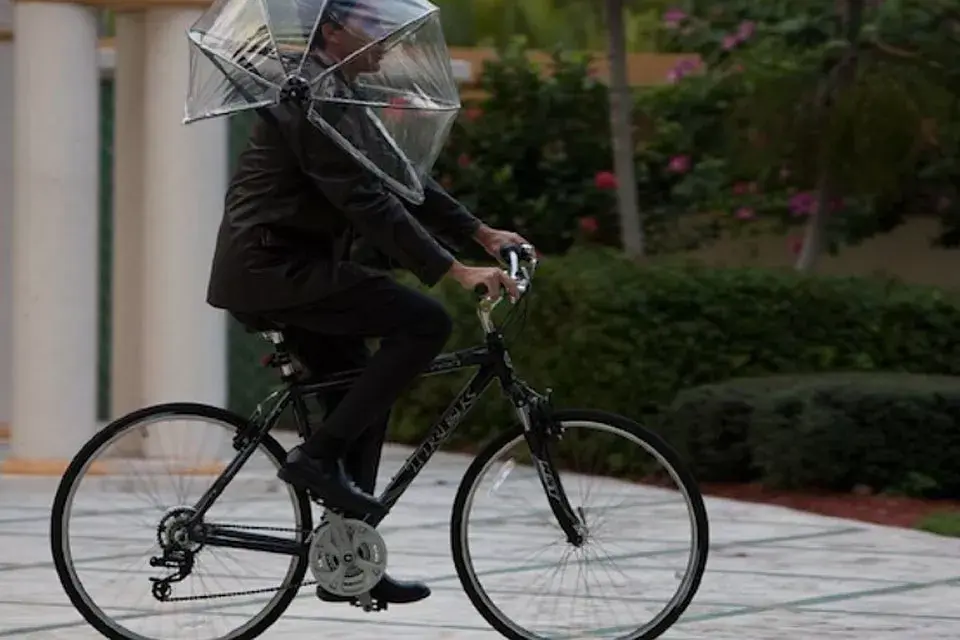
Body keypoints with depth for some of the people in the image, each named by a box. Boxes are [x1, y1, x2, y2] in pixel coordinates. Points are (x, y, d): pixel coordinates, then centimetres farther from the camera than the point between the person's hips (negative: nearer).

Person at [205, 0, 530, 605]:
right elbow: (369, 201, -23)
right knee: (425, 322, -18)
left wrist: (482, 233, 13)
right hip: (276, 266, -10)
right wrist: (456, 270, -26)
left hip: (283, 268, 10)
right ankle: (318, 454, -13)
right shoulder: (311, 99, -17)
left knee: (362, 401, 12)